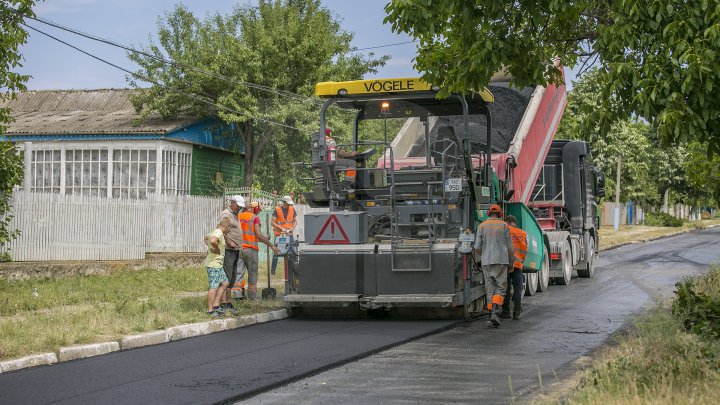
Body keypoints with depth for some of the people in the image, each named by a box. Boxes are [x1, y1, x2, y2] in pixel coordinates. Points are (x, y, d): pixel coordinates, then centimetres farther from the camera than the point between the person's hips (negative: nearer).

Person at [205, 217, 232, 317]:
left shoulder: (214, 232, 14)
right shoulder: (219, 233, -17)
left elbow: (207, 238, 35)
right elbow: (213, 241, -39)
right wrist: (217, 249, -22)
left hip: (218, 264, 10)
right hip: (213, 264, -10)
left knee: (224, 283, 15)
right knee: (213, 286, -6)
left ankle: (216, 305, 17)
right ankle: (210, 310, -2)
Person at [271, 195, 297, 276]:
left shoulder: (292, 209, 6)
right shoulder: (277, 209, -5)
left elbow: (295, 221, 12)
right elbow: (273, 222, -7)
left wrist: (293, 227, -9)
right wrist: (281, 228, -20)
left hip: (289, 234, 3)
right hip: (279, 234, -3)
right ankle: (273, 271, 9)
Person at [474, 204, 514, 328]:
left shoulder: (482, 226, 5)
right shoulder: (504, 226, 2)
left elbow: (477, 247, 1)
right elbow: (510, 247, 2)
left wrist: (479, 260, 17)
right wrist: (511, 262, 12)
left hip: (486, 261, 2)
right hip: (501, 260, -2)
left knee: (490, 289, 8)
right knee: (500, 287, 0)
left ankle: (491, 316, 5)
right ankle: (494, 313, -19)